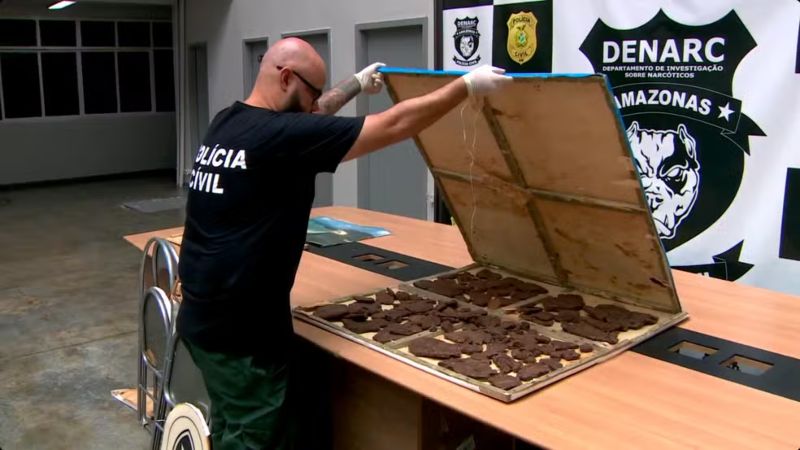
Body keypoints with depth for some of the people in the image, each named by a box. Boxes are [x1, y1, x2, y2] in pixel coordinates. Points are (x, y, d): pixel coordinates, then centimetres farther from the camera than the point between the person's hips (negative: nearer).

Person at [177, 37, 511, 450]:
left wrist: (356, 85, 35)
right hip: (241, 331, -9)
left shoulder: (227, 123, 6)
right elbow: (394, 125, -16)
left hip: (203, 317, 9)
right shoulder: (280, 135, -20)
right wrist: (467, 85, -5)